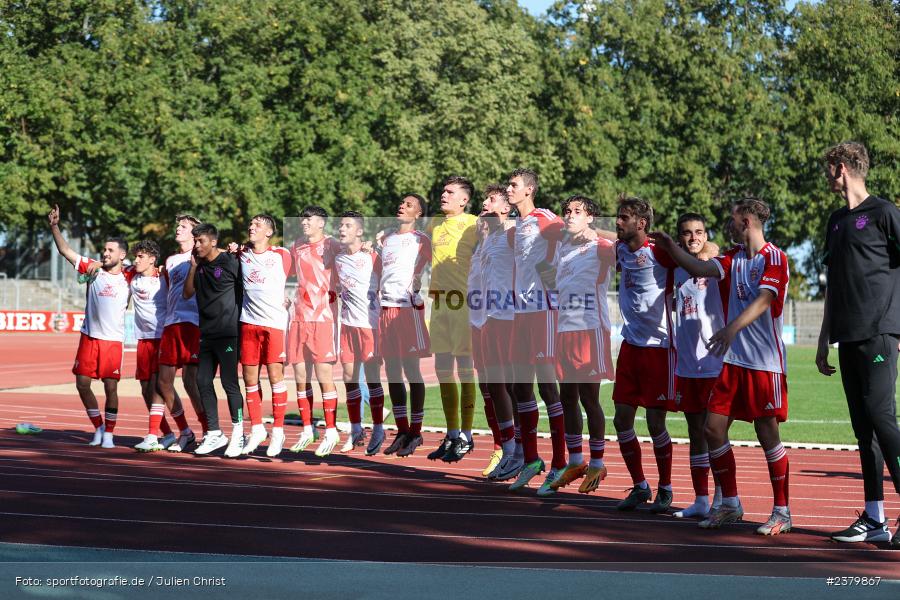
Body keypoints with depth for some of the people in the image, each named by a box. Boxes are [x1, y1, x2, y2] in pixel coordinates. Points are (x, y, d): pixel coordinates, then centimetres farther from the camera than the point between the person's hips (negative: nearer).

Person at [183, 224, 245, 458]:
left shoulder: (230, 262, -8)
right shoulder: (199, 265, 10)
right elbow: (187, 294, 10)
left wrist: (240, 325, -4)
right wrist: (193, 267, 1)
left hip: (227, 333, -7)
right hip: (206, 333, 7)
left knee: (229, 383, -6)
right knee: (203, 382, 5)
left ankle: (238, 434, 5)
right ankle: (214, 434, 14)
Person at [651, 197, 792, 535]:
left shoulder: (774, 258, -10)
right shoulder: (734, 257, 13)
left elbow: (763, 300, -23)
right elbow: (698, 269, 6)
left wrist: (732, 328, -35)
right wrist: (670, 246, 2)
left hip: (765, 361, -7)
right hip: (733, 359, 7)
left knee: (767, 434, -1)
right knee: (713, 428, 4)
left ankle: (782, 511, 10)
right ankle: (730, 505, 16)